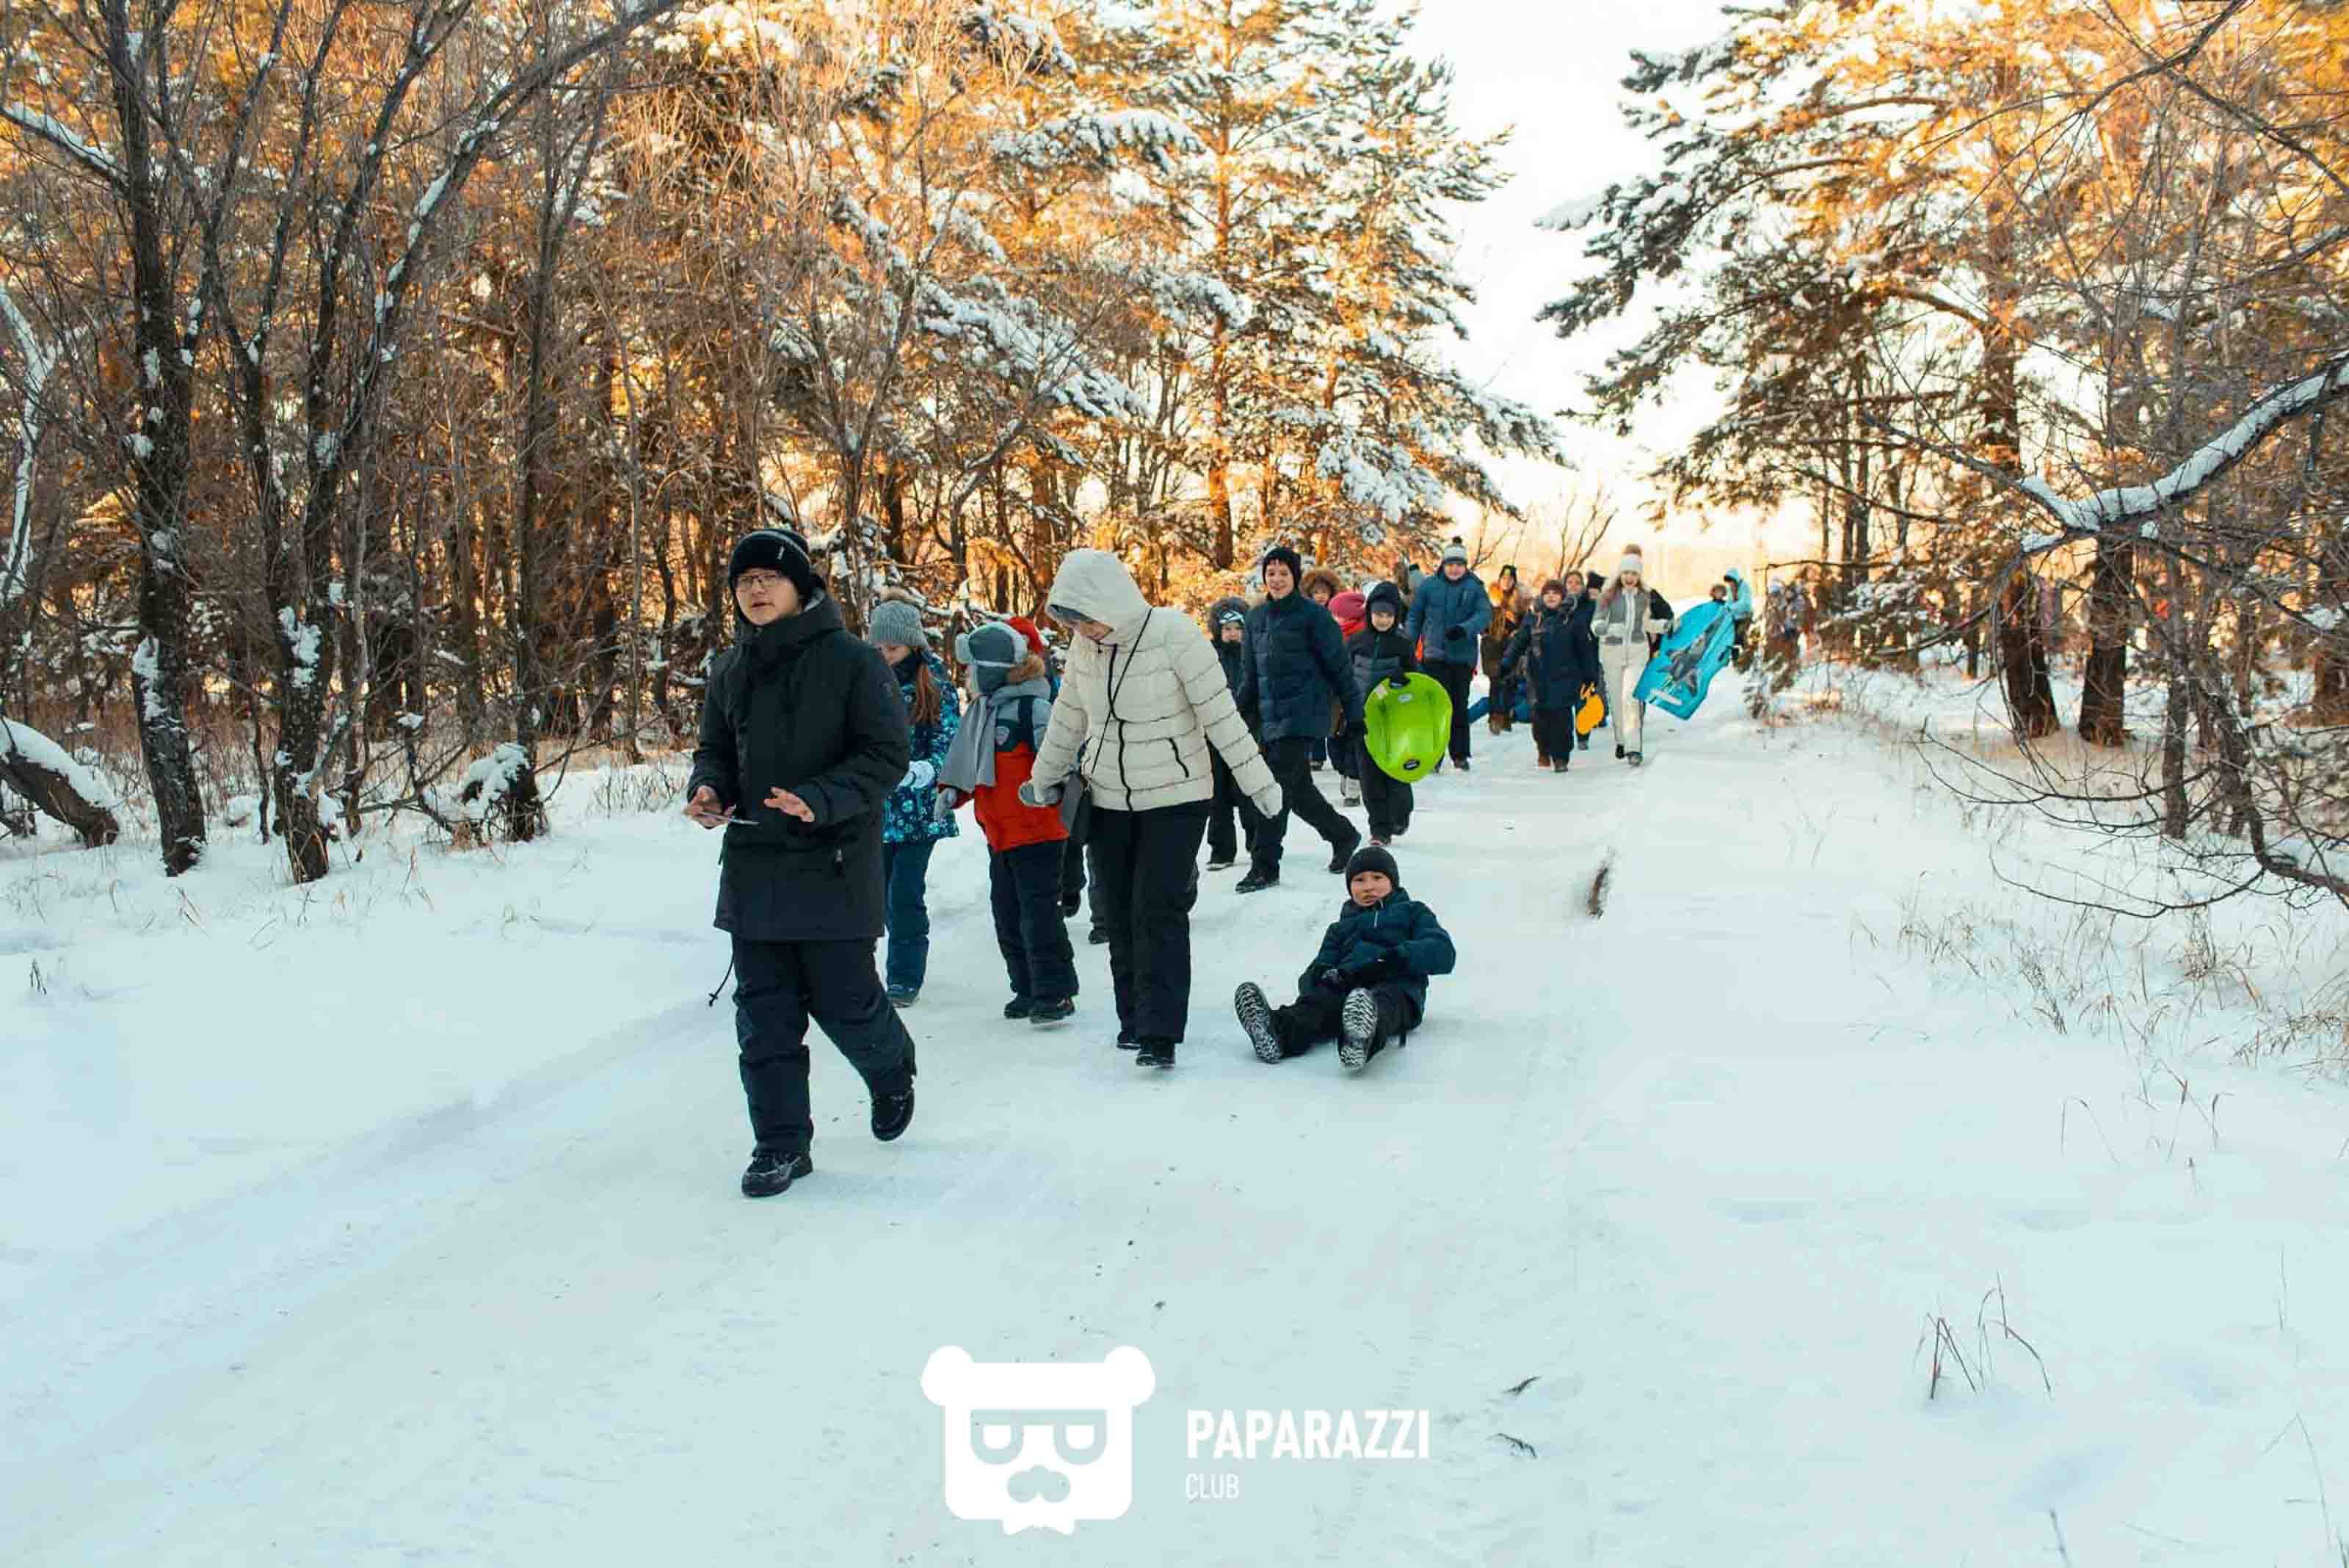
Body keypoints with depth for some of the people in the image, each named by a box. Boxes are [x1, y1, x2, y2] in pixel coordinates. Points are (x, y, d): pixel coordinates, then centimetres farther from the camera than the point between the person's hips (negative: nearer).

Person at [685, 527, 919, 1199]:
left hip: (833, 864, -5)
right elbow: (715, 750, 19)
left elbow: (888, 755, -11)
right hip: (753, 865, 5)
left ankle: (892, 1073, 34)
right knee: (763, 1012, 4)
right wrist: (706, 789, -5)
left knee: (844, 1001, 1)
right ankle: (781, 1144, 14)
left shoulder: (853, 661, -8)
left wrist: (820, 801, -25)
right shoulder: (729, 671, 9)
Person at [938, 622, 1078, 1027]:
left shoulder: (1032, 707, -15)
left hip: (1036, 831, -9)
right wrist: (954, 791, 10)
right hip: (999, 834, 9)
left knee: (1039, 914, -6)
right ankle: (1027, 989, 23)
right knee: (1007, 915, 13)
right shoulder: (983, 709, 13)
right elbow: (974, 765, 24)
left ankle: (1055, 992, 1)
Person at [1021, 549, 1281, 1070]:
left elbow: (1221, 714, -15)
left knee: (1159, 911, -12)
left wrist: (1257, 782, -13)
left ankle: (1159, 1033, -9)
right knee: (1118, 914, 8)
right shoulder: (1085, 646, -1)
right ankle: (1133, 1017, 22)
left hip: (1175, 798, -5)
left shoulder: (1174, 635, -18)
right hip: (1108, 800, 5)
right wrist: (1042, 781, 24)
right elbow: (1067, 719, 14)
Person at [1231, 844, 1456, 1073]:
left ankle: (1361, 1039, -74)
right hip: (1346, 984, 4)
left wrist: (1395, 958, -10)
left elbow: (1443, 953, 8)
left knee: (1385, 1001, -40)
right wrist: (1319, 974, -5)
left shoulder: (1413, 912, 27)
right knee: (1320, 1001, -32)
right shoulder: (1340, 928, 38)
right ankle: (1280, 1032, -63)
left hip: (1396, 984, -3)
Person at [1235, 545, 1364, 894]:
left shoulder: (1313, 616, -7)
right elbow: (1250, 673, 19)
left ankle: (1264, 865, -7)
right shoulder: (1256, 617, 12)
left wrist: (1354, 712, -5)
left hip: (1304, 715, -7)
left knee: (1279, 788, -12)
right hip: (1271, 717, 7)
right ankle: (1343, 835, 34)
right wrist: (1241, 714, 16)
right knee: (1299, 790, 12)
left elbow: (1339, 667, -5)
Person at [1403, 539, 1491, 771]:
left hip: (1463, 656, 1)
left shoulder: (1474, 587, 1)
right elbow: (1414, 617, 9)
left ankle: (1460, 754, 19)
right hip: (1434, 654, -1)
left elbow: (1485, 613, -10)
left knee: (1460, 705, 10)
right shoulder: (1429, 586, 2)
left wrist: (1465, 629, -27)